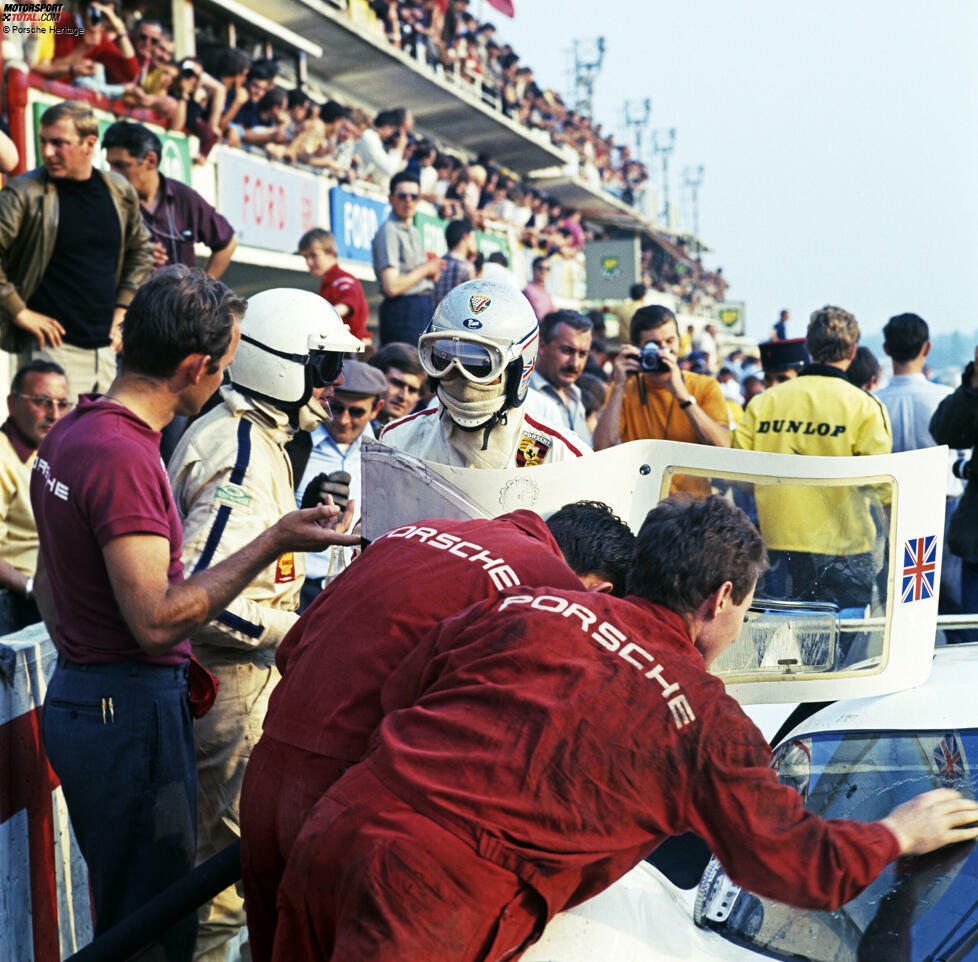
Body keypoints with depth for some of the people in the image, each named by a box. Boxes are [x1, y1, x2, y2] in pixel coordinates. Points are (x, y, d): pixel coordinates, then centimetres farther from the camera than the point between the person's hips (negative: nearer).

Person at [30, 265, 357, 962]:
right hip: (132, 713, -10)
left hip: (75, 696, 10)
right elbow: (156, 618, -25)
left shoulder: (67, 435, 10)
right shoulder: (124, 457, -22)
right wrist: (275, 542, -21)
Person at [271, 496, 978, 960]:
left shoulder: (522, 607, 12)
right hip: (432, 899, -6)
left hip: (330, 834, 6)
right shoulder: (709, 723, 3)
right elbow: (805, 870, 13)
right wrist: (900, 835, 33)